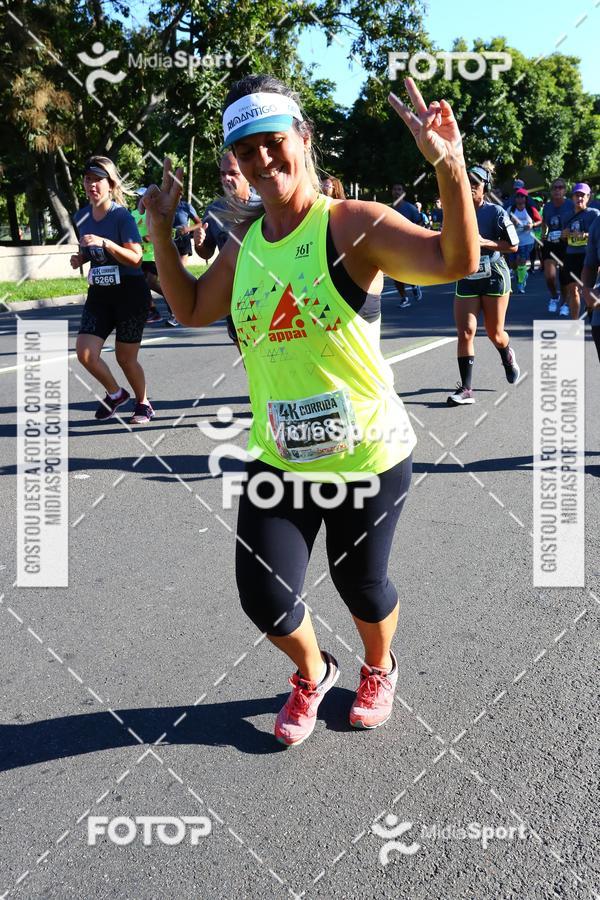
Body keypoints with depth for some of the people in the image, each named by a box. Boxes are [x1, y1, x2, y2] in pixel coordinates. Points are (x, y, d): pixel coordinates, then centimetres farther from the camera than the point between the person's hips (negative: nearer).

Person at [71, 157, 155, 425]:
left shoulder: (122, 216, -12)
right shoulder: (81, 217, 6)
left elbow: (136, 258, -18)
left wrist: (105, 243, -29)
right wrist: (80, 259, 1)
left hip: (130, 293, -5)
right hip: (99, 294, 5)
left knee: (125, 357, 3)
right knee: (85, 353, -8)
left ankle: (144, 403, 29)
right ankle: (115, 393, 19)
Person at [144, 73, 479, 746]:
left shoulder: (352, 224, -14)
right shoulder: (243, 243, 4)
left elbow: (455, 262, -26)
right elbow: (192, 311, 19)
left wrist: (450, 169, -41)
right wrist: (160, 230, 11)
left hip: (368, 455, -4)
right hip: (279, 458, 4)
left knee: (360, 585, 13)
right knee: (263, 596, 1)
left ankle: (379, 669, 48)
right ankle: (313, 673, 35)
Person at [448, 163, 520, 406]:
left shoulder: (496, 212, -8)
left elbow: (513, 246, -6)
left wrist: (486, 243, -17)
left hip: (494, 277, -3)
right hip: (466, 279, 3)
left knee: (495, 334, 8)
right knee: (465, 332, -9)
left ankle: (508, 357, 45)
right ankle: (466, 389, -5)